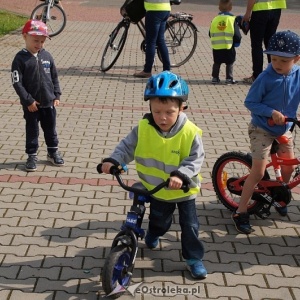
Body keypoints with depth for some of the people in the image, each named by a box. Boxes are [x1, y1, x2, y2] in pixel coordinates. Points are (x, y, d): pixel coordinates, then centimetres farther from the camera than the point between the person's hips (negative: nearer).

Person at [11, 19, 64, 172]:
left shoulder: (47, 56, 1)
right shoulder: (20, 58, -13)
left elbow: (54, 77, 8)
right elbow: (17, 83, -15)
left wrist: (57, 95, 2)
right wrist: (28, 100, -17)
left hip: (49, 102, 4)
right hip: (31, 104, -4)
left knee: (50, 129, 16)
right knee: (32, 130, 8)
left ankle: (53, 152, 32)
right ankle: (32, 156, 20)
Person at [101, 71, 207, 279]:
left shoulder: (190, 133, -24)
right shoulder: (143, 128, -17)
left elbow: (195, 160, -22)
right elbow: (127, 147, -9)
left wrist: (181, 176, -39)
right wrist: (113, 161, -25)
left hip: (183, 191, -2)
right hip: (156, 190, 3)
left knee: (190, 225, 7)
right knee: (158, 221, 25)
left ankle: (194, 258, 26)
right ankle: (153, 235, 58)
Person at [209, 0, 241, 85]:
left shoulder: (215, 19, 2)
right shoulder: (232, 19, -6)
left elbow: (211, 34, 8)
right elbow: (237, 35, -6)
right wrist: (237, 41, 13)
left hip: (216, 47, 3)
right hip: (229, 47, -3)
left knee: (217, 63, 18)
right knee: (229, 63, 11)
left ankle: (215, 78, 19)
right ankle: (229, 78, 8)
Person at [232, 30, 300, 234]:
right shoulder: (266, 78, -23)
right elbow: (250, 102, -18)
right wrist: (272, 112, -30)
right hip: (262, 129, -5)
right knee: (258, 172, -10)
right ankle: (241, 213, 0)